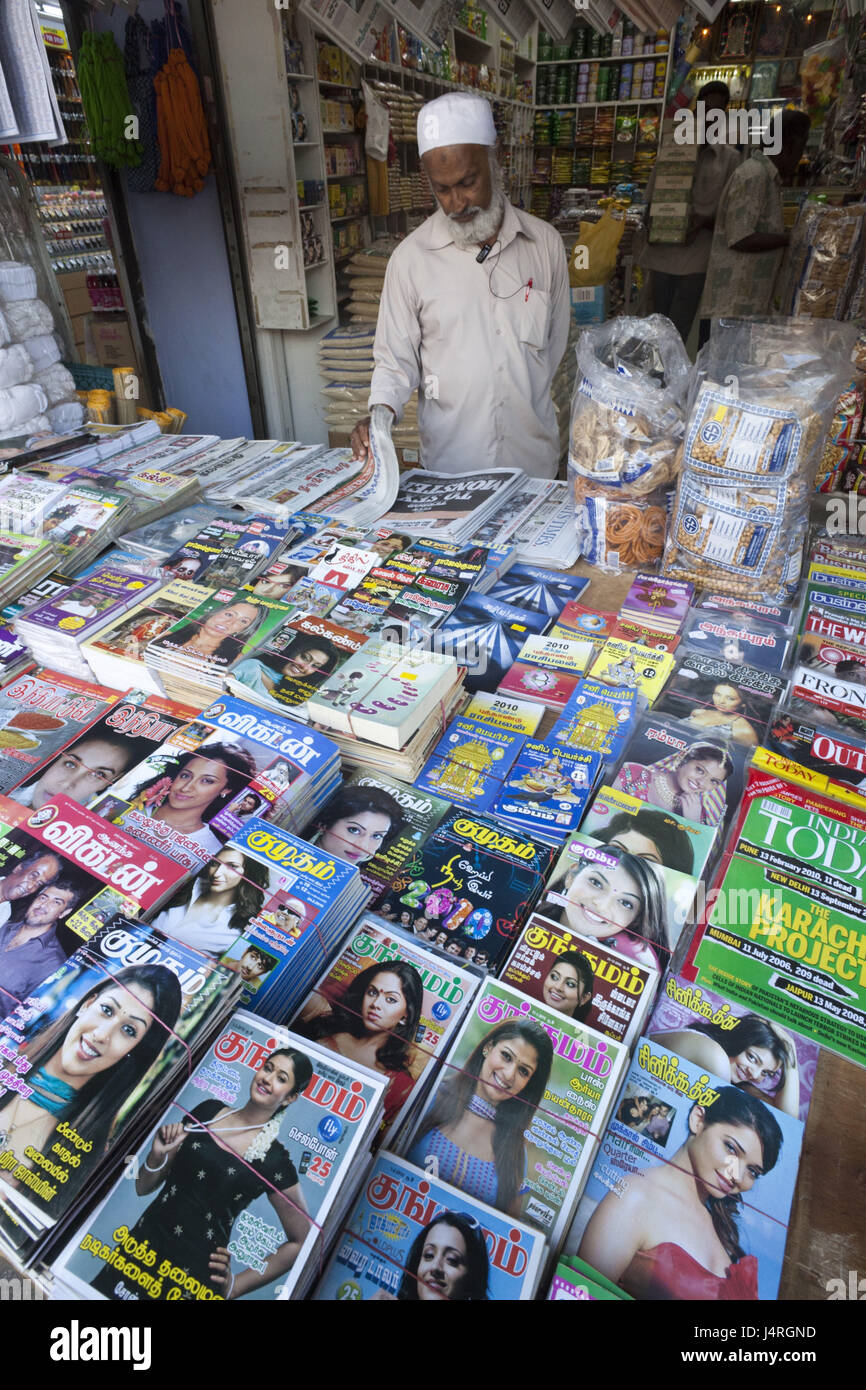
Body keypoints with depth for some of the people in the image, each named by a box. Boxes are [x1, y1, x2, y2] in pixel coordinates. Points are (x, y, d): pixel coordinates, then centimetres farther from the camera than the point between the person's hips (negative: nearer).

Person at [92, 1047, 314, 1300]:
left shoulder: (276, 1163, -10)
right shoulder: (209, 1110, 2)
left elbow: (301, 1242, -2)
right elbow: (143, 1188, 9)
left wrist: (235, 1287, -1)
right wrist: (158, 1154, -10)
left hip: (196, 1272, -4)